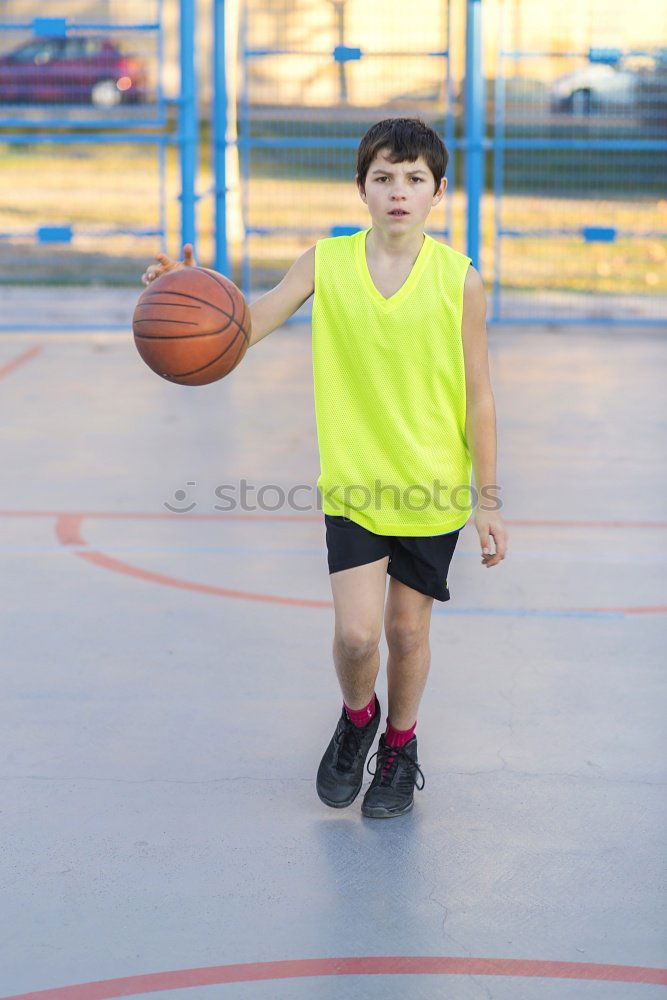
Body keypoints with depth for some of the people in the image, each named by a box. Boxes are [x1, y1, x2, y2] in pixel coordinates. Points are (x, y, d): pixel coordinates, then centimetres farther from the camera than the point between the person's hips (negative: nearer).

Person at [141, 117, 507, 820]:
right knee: (356, 634, -8)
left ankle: (400, 748, 37)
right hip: (352, 482, 0)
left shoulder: (459, 281, -8)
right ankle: (356, 720, 26)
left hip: (432, 490, 0)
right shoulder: (325, 264, -6)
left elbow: (478, 400, -2)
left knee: (407, 629, 10)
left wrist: (488, 502, 0)